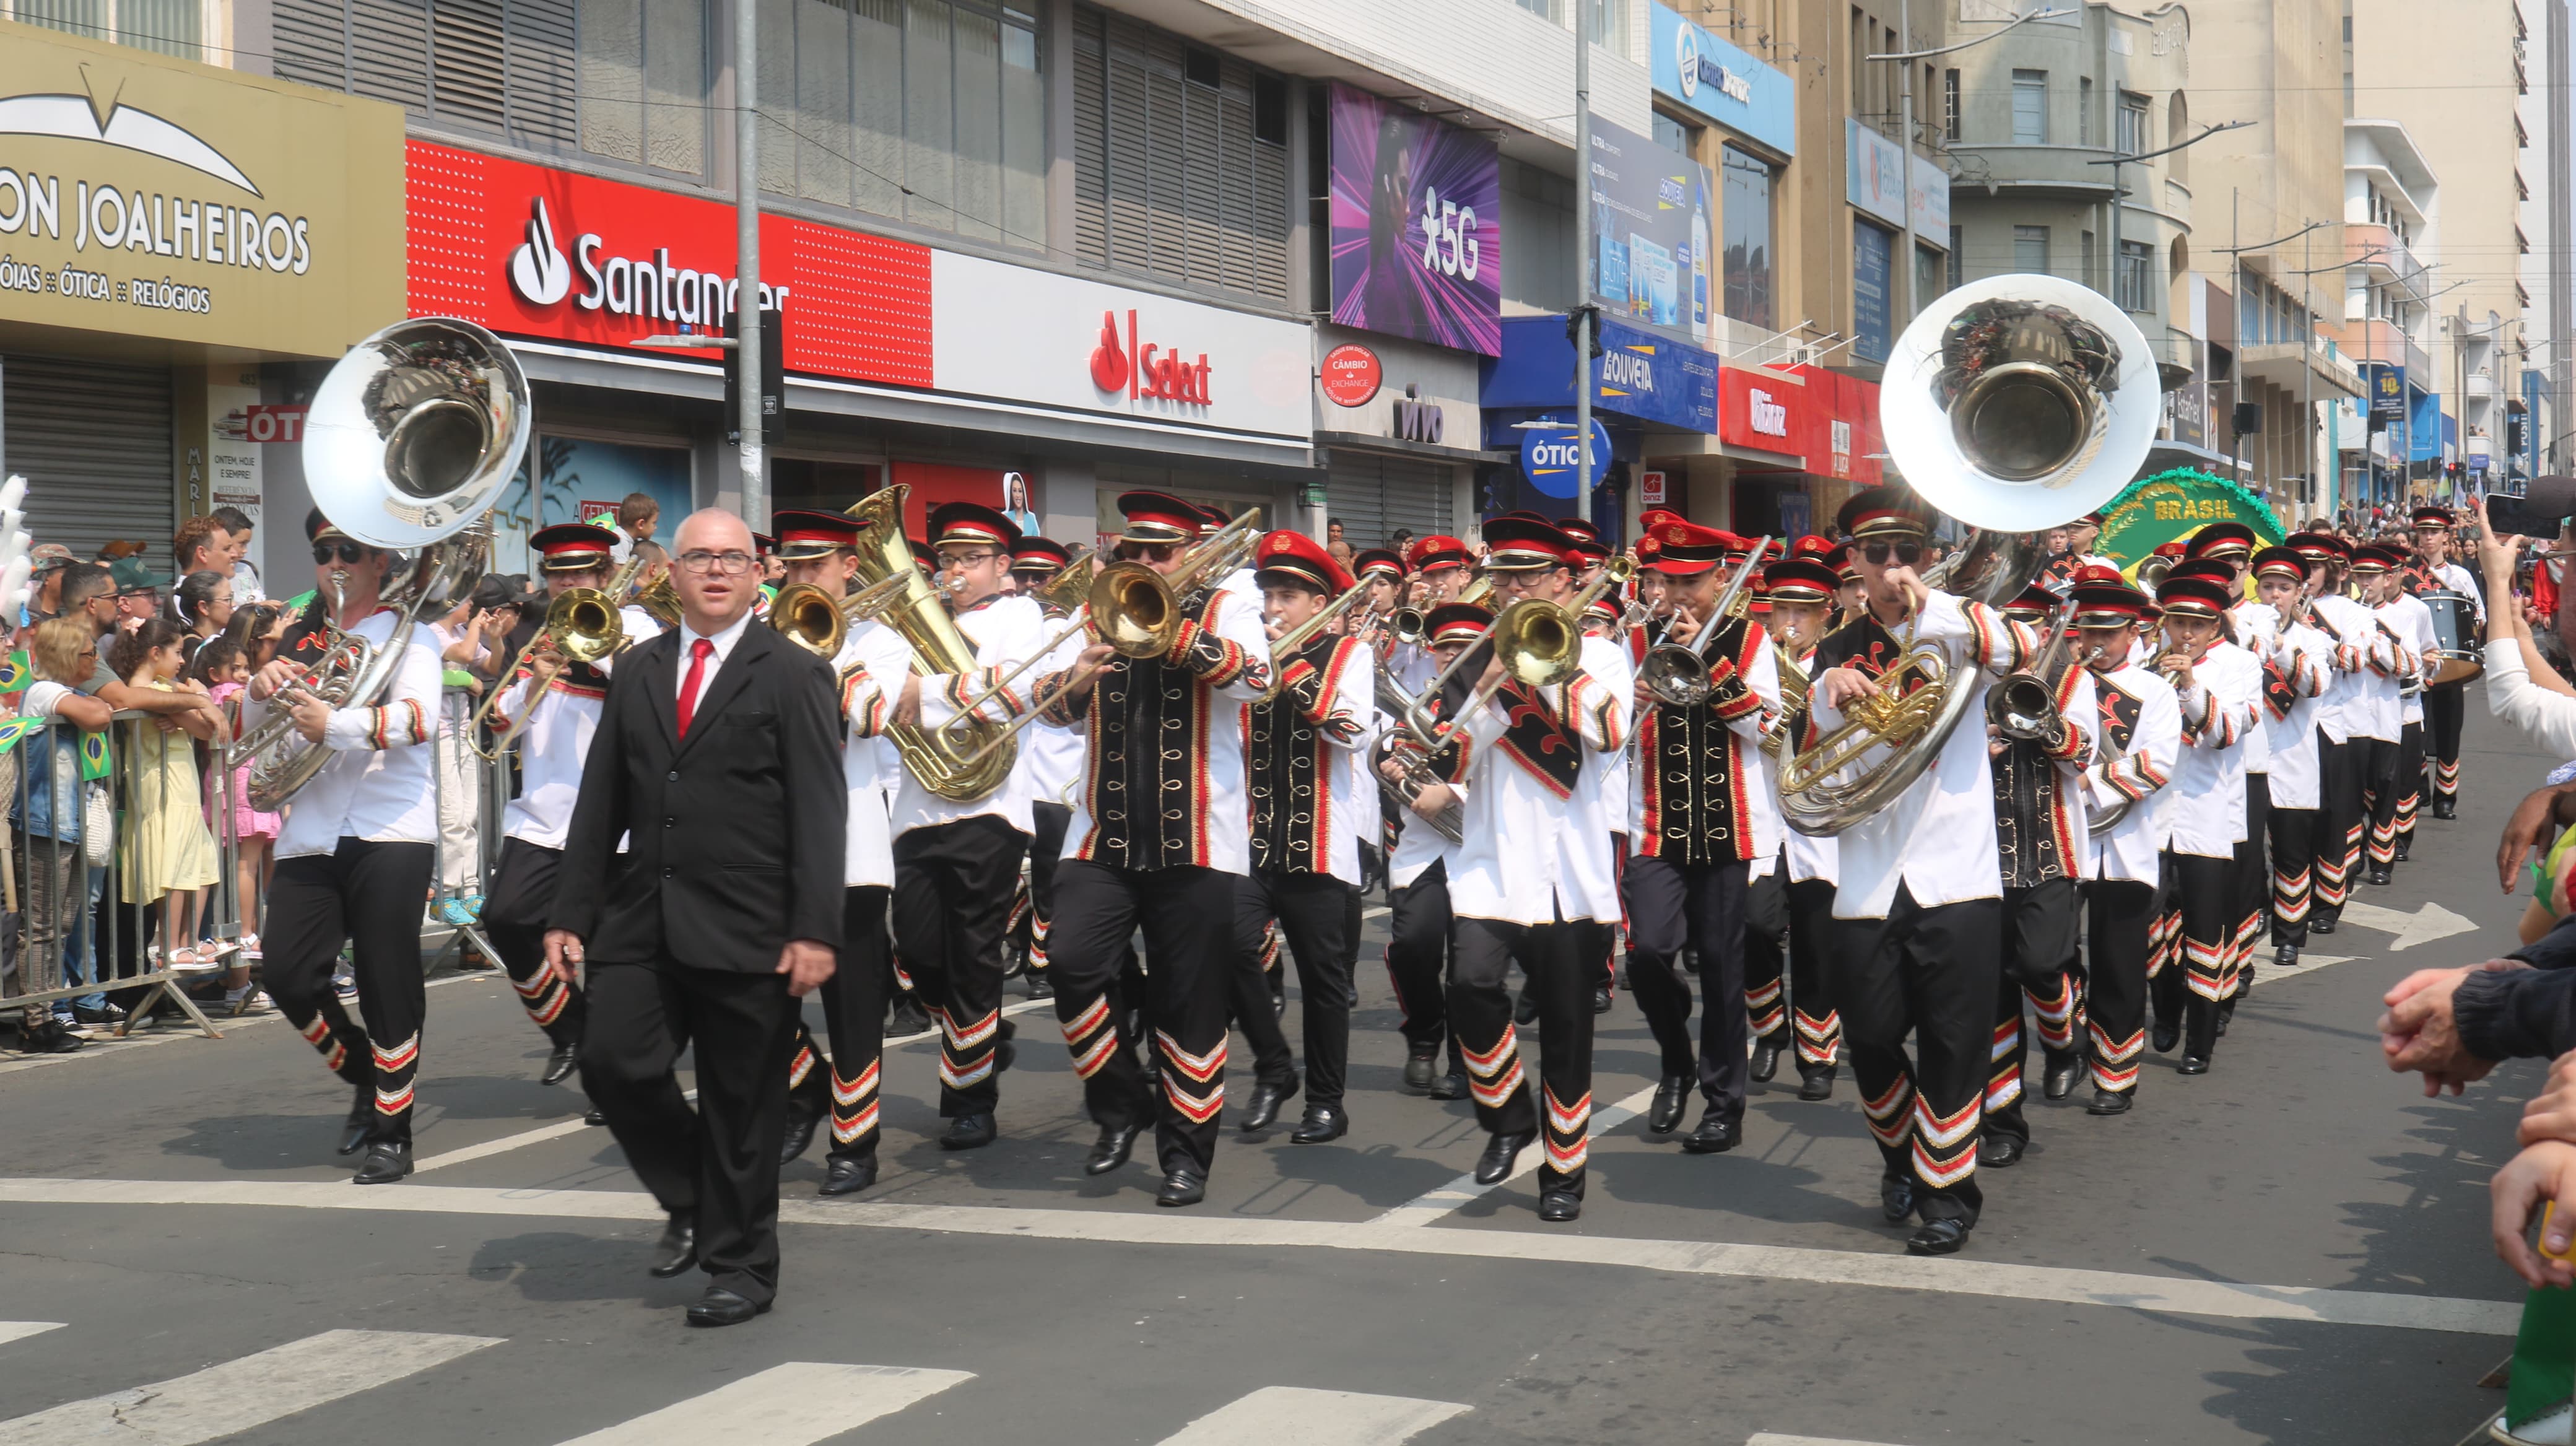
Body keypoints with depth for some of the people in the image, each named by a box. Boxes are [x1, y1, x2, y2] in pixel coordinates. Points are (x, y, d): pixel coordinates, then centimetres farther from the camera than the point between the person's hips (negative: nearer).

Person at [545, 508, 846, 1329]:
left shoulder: (793, 675, -2)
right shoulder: (636, 673, 12)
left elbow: (820, 812, -7)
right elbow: (600, 800, 13)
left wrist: (815, 929, -15)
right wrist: (571, 913, 7)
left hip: (747, 929, -4)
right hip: (642, 921, 4)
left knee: (742, 1104, 3)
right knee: (610, 1062, -7)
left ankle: (740, 1267, 19)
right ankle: (692, 1201, 19)